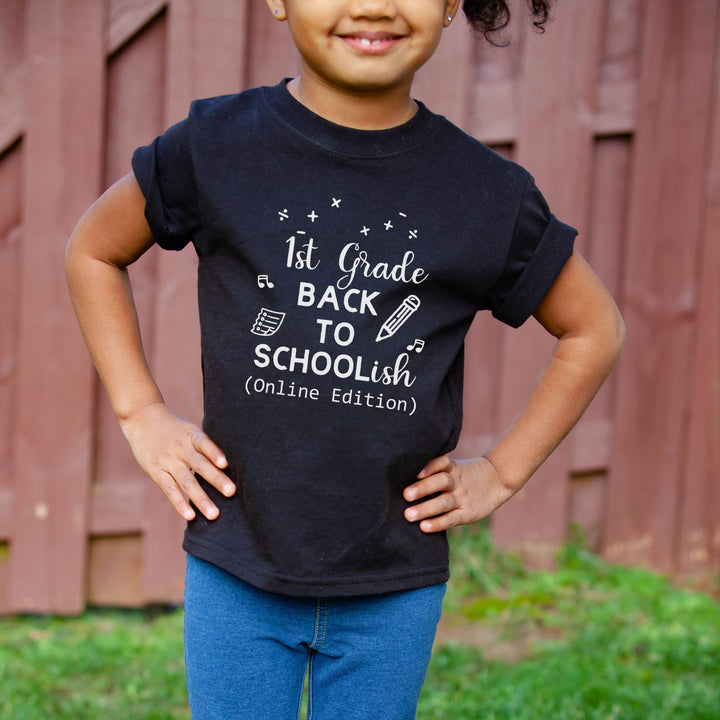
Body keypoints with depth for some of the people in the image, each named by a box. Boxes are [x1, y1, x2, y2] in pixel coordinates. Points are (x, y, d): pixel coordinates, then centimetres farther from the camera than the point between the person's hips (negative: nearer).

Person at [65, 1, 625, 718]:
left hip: (396, 588, 1)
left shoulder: (489, 195, -4)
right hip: (235, 576, 0)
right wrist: (141, 414, 4)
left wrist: (500, 471, 5)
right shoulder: (215, 148, -5)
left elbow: (594, 330, 11)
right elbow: (94, 250, 11)